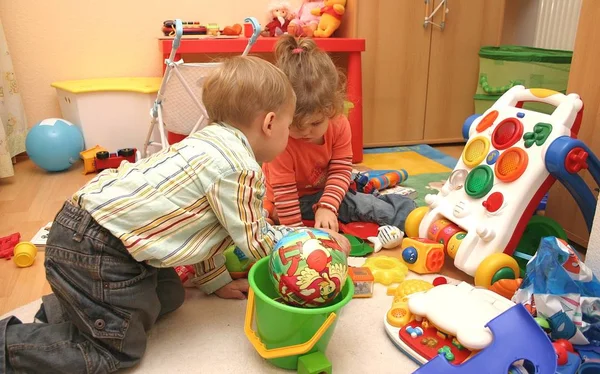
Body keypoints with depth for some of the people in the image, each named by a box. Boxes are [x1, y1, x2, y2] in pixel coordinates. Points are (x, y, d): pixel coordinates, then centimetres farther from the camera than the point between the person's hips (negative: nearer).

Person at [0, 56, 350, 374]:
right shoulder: (240, 169, -20)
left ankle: (63, 308, 28)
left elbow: (203, 221, 18)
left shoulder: (213, 141, 11)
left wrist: (215, 280, 21)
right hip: (95, 251, -10)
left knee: (167, 298, 22)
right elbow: (257, 241, -8)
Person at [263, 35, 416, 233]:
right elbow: (284, 193, -27)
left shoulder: (339, 125, -19)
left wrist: (327, 206, -32)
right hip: (291, 201, -6)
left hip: (324, 192, 6)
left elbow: (341, 171, -17)